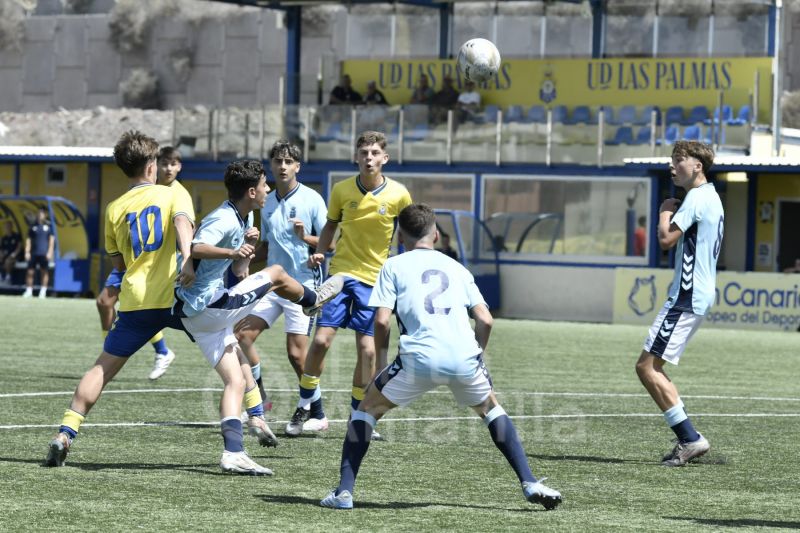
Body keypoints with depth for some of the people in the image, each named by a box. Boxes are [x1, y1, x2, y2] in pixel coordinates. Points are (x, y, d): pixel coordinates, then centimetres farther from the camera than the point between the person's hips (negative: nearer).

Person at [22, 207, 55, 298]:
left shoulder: (49, 226, 6)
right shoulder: (33, 226, 12)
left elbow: (52, 239, 3)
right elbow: (29, 240, 12)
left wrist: (50, 252, -6)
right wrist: (27, 252, 3)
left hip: (44, 253, -2)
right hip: (33, 253, 2)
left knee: (44, 271, -2)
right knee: (30, 271, -2)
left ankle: (43, 291, 3)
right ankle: (29, 291, 5)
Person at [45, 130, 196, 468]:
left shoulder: (115, 208, 14)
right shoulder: (171, 194, 6)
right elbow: (182, 222, -17)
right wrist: (187, 260, -31)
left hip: (135, 302, 2)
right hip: (174, 298, -2)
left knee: (103, 368, 6)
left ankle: (65, 434, -7)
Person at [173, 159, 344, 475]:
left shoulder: (243, 219, 14)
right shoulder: (224, 219, -18)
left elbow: (239, 273, 18)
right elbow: (194, 248, -37)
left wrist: (249, 246, -1)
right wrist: (232, 252, -52)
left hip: (196, 314, 10)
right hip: (209, 307, -10)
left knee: (237, 380, 6)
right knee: (276, 274, 3)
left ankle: (233, 453, -2)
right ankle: (312, 300, 34)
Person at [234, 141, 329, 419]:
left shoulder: (311, 199, -6)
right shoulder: (267, 203, 12)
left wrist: (306, 238, -24)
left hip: (303, 284, -6)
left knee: (296, 352, -8)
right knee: (241, 334, -4)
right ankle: (259, 397, 10)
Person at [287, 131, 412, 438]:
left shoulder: (399, 195, -6)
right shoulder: (342, 190, -3)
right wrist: (320, 252, -4)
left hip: (375, 279, 0)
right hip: (341, 273, 0)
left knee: (367, 349, -3)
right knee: (321, 340, -10)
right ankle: (308, 410, 7)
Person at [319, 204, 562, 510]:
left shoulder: (394, 266, 15)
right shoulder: (456, 268, 23)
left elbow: (382, 320, 2)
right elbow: (485, 319, 12)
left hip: (419, 358, -3)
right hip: (465, 357, 3)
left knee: (367, 409, 18)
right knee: (490, 409, 30)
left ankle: (344, 492, 9)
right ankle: (530, 484, 19)